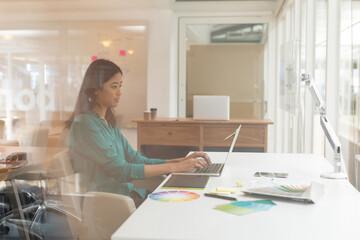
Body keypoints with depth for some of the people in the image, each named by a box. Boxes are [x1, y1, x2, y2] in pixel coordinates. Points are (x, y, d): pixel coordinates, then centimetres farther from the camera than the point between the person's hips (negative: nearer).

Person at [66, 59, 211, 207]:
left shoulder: (108, 122, 15)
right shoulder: (84, 124, -14)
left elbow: (135, 160, 11)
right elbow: (121, 171, -20)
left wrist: (182, 161, -1)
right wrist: (175, 167, -19)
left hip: (128, 193, 8)